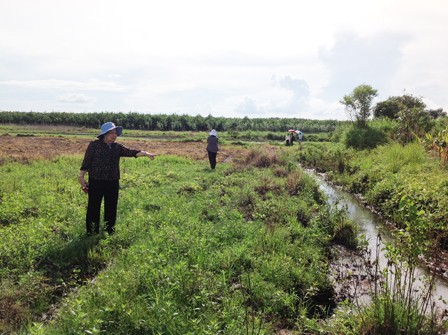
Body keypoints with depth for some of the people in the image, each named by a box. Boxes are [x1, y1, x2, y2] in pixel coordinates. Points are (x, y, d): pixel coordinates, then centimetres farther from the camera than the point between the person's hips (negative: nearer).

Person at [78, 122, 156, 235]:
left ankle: (109, 232, 24)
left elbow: (131, 152, -3)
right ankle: (92, 233, 13)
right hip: (96, 182, -4)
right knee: (93, 208, 2)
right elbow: (86, 161, -3)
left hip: (113, 183, 5)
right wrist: (81, 177, -6)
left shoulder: (117, 147, 9)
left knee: (111, 208, 11)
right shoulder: (94, 145, -3)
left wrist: (146, 153, -18)